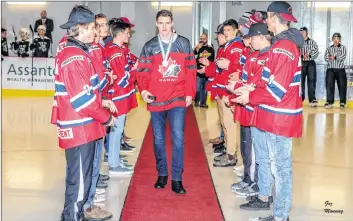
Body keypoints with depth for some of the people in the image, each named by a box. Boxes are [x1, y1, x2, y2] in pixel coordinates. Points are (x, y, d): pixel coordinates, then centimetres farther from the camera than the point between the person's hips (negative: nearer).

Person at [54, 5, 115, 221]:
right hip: (78, 127, -10)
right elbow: (82, 98, -23)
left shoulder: (78, 53, 13)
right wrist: (106, 117, -11)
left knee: (83, 173, 21)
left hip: (83, 126, 10)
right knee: (79, 178, -1)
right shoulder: (74, 57, -20)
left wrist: (101, 101, 9)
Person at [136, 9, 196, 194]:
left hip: (178, 99, -1)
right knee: (158, 139, 10)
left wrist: (189, 93, 0)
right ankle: (162, 174, 25)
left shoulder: (184, 43, 4)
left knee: (178, 138, -5)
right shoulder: (149, 46, 6)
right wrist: (143, 90, -13)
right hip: (156, 100, 2)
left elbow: (191, 70, 4)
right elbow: (142, 71, 3)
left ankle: (177, 179, 3)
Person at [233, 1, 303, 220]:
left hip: (279, 116, -11)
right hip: (270, 114, 11)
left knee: (280, 166, -1)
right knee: (265, 159, 22)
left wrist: (250, 97, -12)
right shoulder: (282, 44, 14)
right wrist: (252, 89, 8)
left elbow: (277, 88, -23)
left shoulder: (284, 46, -20)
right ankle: (263, 198, 39)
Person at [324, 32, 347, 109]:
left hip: (340, 69, -1)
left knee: (342, 85, 0)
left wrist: (334, 57, -21)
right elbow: (326, 58, -1)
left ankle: (342, 102, 8)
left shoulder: (343, 47, 8)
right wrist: (330, 58, -20)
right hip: (330, 69, 1)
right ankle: (329, 102, -7)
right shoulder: (329, 48, 12)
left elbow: (343, 56, -8)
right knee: (329, 85, -7)